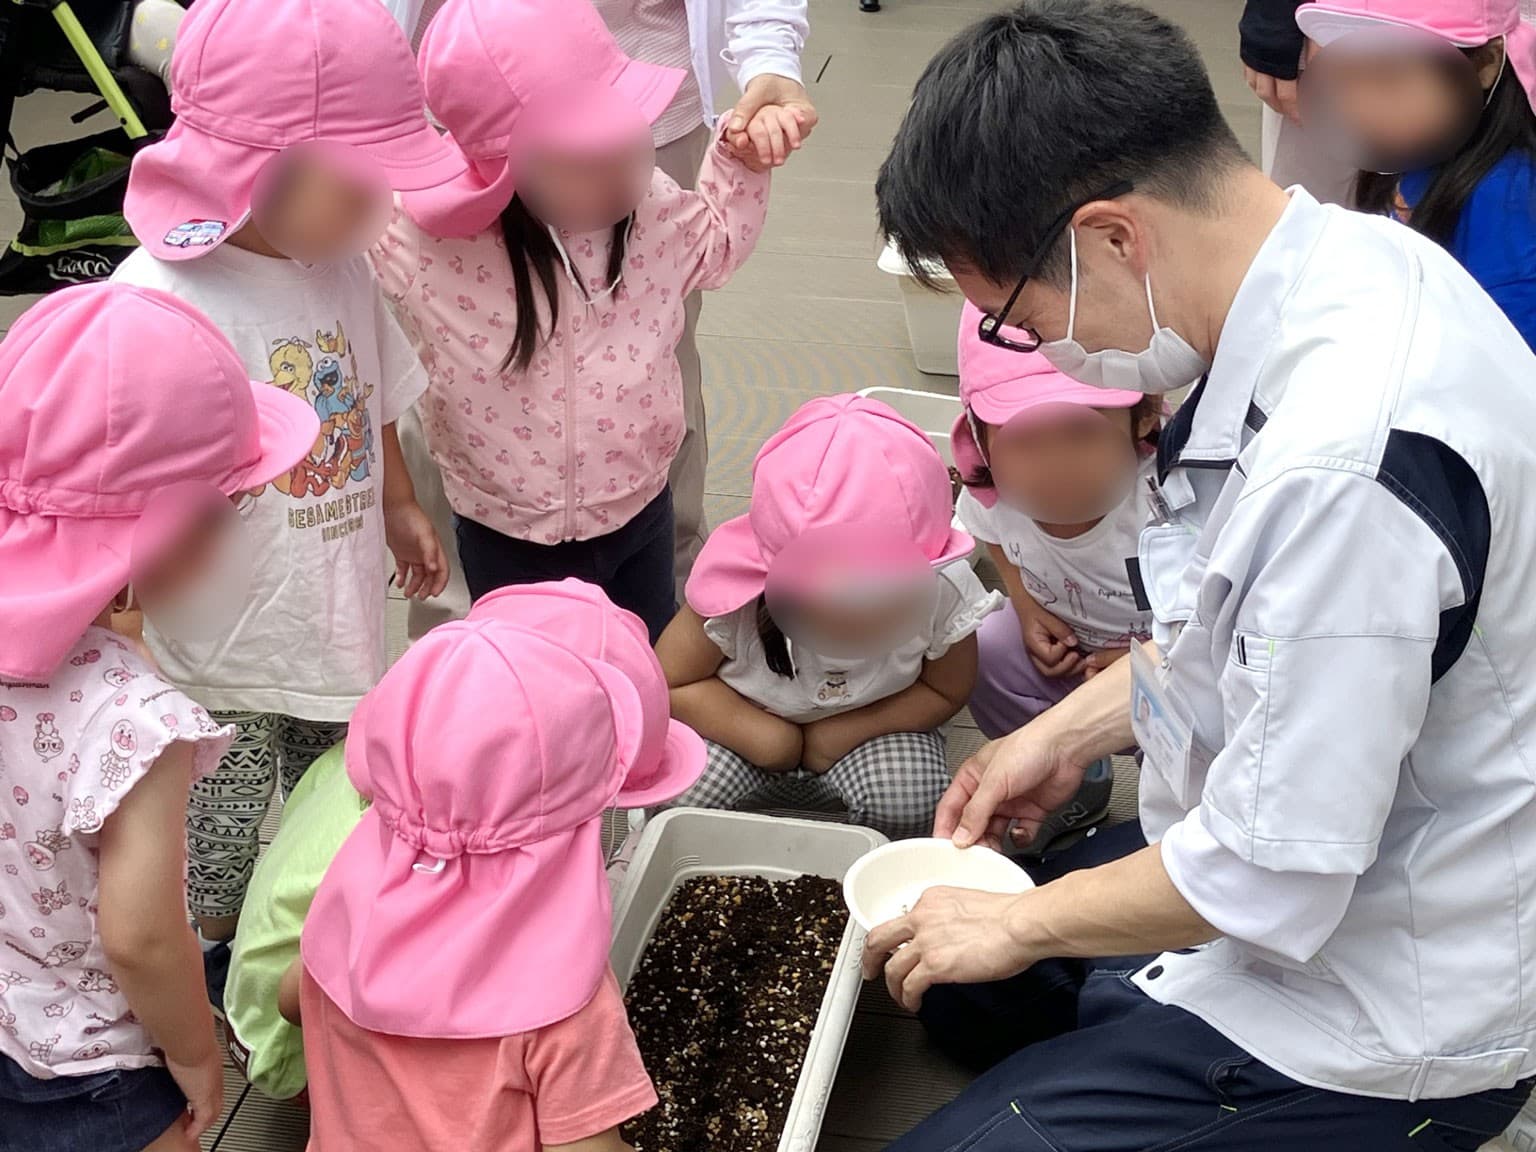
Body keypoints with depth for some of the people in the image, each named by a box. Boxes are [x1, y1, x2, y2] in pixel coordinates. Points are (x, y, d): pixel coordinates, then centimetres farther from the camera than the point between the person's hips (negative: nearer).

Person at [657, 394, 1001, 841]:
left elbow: (945, 692, -8)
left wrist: (843, 733, -19)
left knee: (909, 805, -30)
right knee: (675, 792, -27)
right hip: (753, 723, 0)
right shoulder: (732, 591, -30)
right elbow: (668, 683, -15)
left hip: (871, 726, 1)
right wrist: (762, 734, -25)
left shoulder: (943, 592, -26)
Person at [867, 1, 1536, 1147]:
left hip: (1370, 1035, -9)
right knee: (929, 943, 19)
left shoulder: (1344, 462, -37)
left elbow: (1270, 878, -27)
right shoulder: (1355, 257, -7)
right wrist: (1073, 730, 9)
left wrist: (1021, 923, -11)